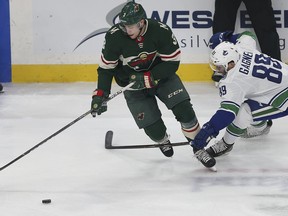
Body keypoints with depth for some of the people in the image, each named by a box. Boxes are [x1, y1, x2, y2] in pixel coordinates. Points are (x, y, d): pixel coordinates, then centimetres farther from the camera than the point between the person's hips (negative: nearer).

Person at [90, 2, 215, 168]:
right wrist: (100, 95, -17)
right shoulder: (114, 36, -22)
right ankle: (164, 141, 29)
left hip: (162, 75, 0)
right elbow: (106, 67, -11)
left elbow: (172, 63, -20)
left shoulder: (161, 31, -26)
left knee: (183, 109, -15)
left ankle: (198, 147, 6)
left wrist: (148, 79, -29)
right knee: (153, 127, -7)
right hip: (133, 83, 0)